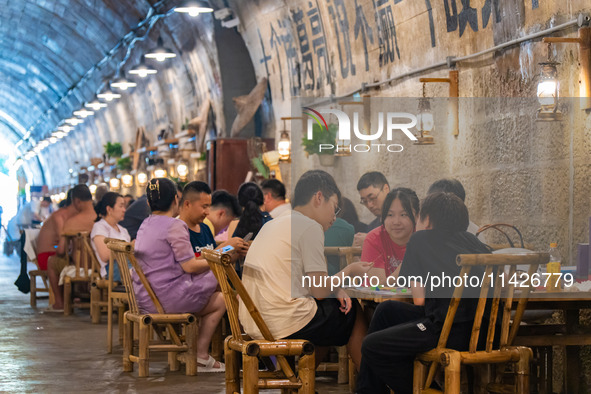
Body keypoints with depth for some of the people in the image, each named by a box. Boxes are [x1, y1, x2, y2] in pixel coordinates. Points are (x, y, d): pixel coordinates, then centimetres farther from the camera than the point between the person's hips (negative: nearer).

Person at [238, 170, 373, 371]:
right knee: (354, 311, 13)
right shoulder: (310, 227, -9)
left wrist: (335, 290, 10)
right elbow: (320, 291, -8)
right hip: (286, 325, -9)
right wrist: (349, 271, 8)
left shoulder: (272, 225, 18)